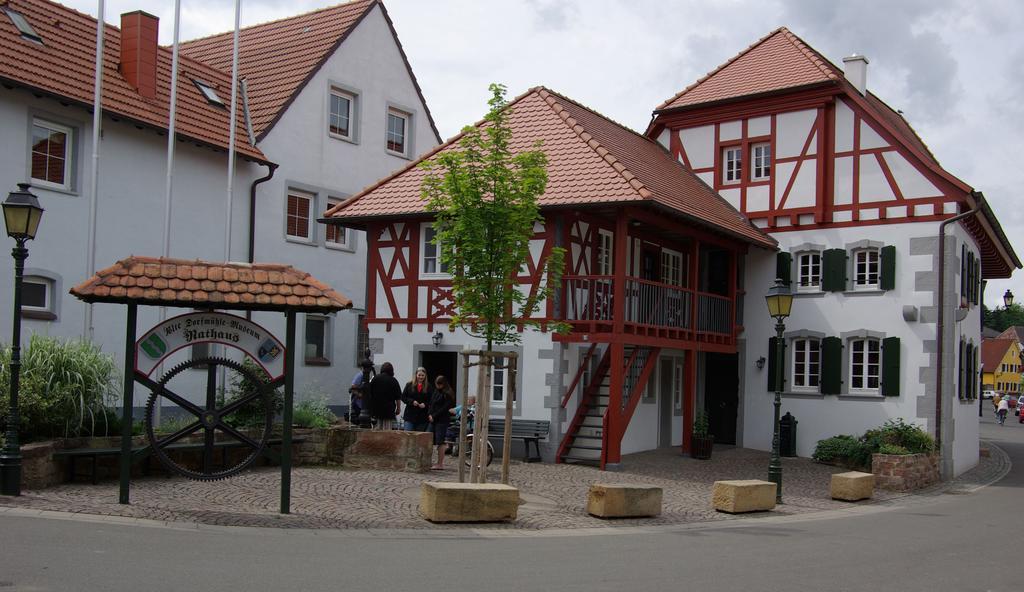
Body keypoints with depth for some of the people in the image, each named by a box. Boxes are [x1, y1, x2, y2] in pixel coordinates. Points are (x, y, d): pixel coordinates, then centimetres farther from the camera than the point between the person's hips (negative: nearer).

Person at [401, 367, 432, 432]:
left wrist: (425, 404, -15)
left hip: (422, 417, 0)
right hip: (410, 415, 0)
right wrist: (412, 401, -12)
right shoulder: (409, 385, 5)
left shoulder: (428, 387, 3)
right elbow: (403, 397, 3)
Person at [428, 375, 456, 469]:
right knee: (434, 441, 3)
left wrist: (434, 416, -13)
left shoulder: (448, 394, -7)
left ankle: (440, 464, -3)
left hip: (442, 420, -7)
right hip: (433, 419, 7)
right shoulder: (436, 391, 16)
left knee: (439, 442, -7)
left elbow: (445, 408, -12)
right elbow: (431, 404, 17)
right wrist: (429, 415, 0)